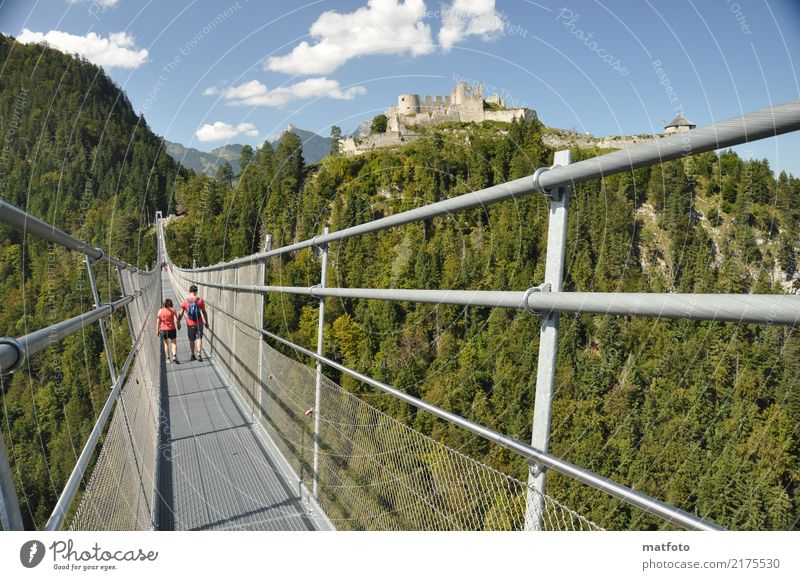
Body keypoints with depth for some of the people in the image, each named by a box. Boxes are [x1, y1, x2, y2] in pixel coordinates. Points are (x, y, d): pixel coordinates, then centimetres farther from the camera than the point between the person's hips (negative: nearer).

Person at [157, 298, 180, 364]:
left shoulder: (160, 311, -1)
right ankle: (174, 356, -10)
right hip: (171, 329, -2)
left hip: (163, 329, 2)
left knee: (166, 344, 15)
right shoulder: (172, 310, -8)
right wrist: (179, 325, 7)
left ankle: (168, 359, 17)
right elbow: (176, 320, -12)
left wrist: (158, 330, 7)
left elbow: (158, 322, -1)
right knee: (173, 343, 10)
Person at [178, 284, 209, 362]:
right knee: (199, 338, 4)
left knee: (191, 340, 15)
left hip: (190, 324, 1)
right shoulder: (200, 301, -7)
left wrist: (178, 323, 15)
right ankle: (199, 354, -12)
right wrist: (206, 322, 9)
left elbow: (181, 314, 1)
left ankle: (193, 355, 26)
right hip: (199, 323, -1)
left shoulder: (185, 302, -5)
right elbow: (204, 313, -2)